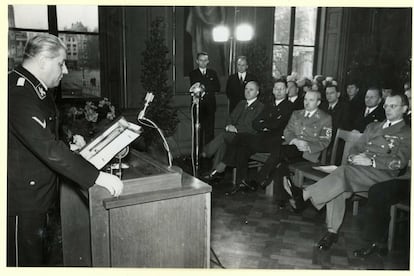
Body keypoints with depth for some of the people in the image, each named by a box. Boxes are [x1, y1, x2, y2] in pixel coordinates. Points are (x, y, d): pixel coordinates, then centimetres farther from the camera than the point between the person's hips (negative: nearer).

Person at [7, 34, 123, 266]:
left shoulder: (37, 89, 8)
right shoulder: (19, 95, -26)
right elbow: (47, 149, -33)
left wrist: (69, 145, 4)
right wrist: (97, 176, -33)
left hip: (38, 194, 10)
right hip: (22, 201, -10)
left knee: (39, 256, 23)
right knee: (25, 262, 6)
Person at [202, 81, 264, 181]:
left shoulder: (260, 107, 1)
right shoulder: (241, 103, 25)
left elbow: (253, 127, -10)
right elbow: (231, 118, 21)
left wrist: (236, 129, -16)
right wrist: (228, 126, -3)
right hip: (232, 133, 6)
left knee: (223, 136, -30)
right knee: (222, 142, -27)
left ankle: (205, 154, -21)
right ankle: (215, 171, -28)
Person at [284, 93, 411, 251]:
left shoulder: (407, 133, 10)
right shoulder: (373, 127, 29)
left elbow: (400, 161, -5)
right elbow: (356, 147, 23)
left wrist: (370, 160, -18)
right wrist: (354, 157, -2)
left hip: (382, 173, -5)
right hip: (357, 170, 5)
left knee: (344, 171, -34)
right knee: (337, 187, -28)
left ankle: (305, 195, -37)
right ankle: (332, 232, -25)